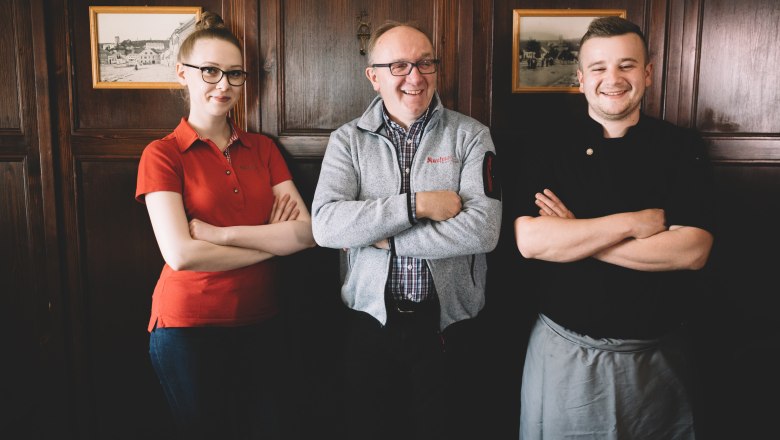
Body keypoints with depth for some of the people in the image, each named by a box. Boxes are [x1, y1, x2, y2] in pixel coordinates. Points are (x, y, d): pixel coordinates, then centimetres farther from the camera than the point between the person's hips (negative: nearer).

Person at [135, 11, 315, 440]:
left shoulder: (263, 148, 5)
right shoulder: (162, 155, -6)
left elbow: (308, 231, -8)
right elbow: (181, 254, -19)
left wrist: (219, 233, -16)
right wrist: (272, 242, -11)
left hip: (260, 321, 4)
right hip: (189, 325, -3)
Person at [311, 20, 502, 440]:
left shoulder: (471, 136, -3)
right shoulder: (348, 140, 0)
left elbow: (483, 230, -16)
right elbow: (325, 225, -15)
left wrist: (380, 235, -14)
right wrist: (417, 204, -20)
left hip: (448, 326, -1)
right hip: (371, 324, 1)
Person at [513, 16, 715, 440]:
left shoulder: (682, 147, -3)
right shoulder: (552, 148, -4)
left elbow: (692, 250, -15)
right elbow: (529, 241, -18)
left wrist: (575, 233, -17)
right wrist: (634, 223, -20)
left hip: (656, 357, 1)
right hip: (563, 352, 0)